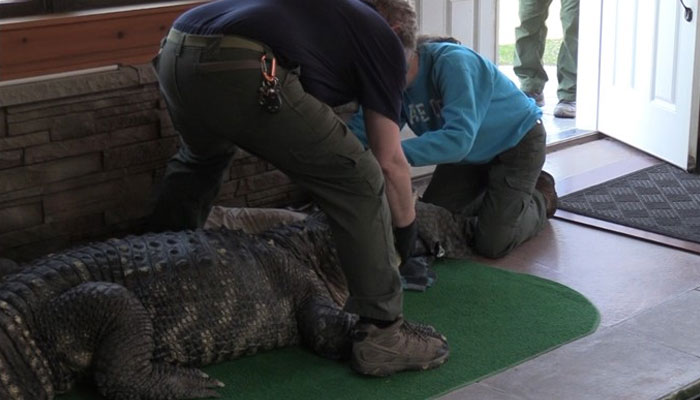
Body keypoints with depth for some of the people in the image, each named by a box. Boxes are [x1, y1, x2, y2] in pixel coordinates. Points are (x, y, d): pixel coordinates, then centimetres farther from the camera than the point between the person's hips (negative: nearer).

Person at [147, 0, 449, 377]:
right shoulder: (384, 37, 20)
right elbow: (390, 162, 19)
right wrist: (407, 229, 33)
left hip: (174, 53, 8)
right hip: (240, 70, -8)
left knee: (198, 162, 38)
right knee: (360, 182, 7)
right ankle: (382, 335, 8)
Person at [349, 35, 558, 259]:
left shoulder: (453, 62, -36)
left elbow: (459, 138, -45)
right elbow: (362, 130, -17)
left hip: (517, 141, -7)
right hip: (474, 153, 7)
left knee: (492, 246, -13)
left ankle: (540, 198, 16)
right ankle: (495, 195, 27)